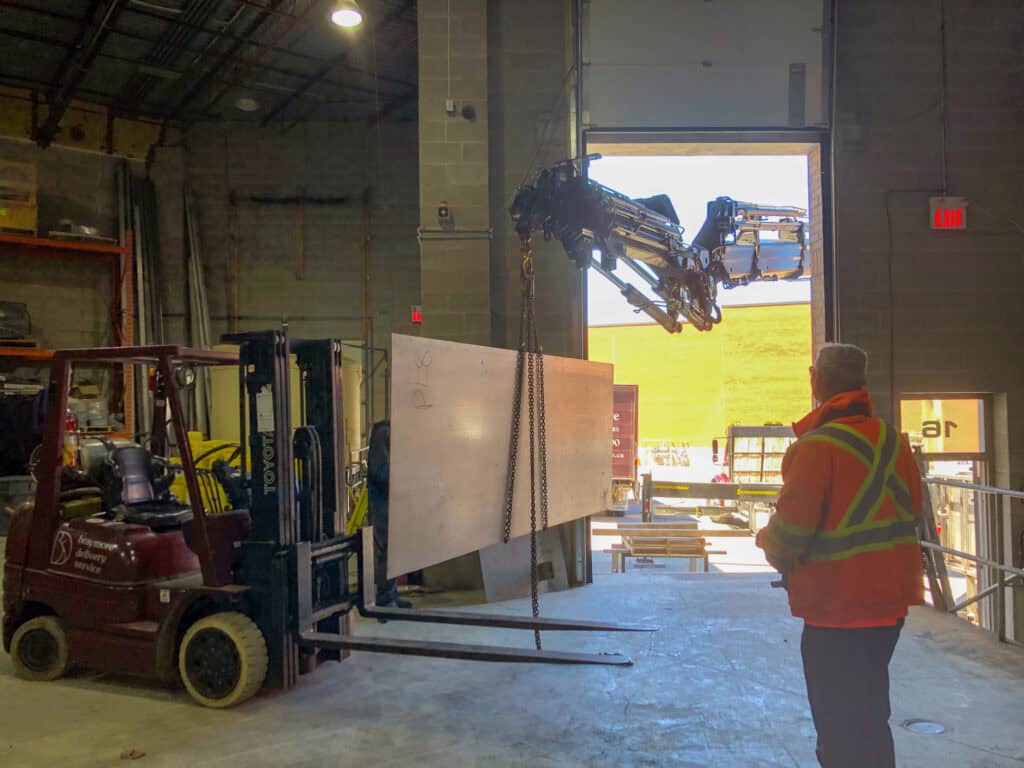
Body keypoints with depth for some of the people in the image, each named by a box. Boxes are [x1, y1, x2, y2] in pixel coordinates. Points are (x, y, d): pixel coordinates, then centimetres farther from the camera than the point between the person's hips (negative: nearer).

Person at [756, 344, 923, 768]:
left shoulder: (816, 446, -19)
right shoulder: (893, 440, 4)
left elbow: (791, 528, -20)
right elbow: (912, 511, 12)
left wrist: (771, 544, 1)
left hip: (838, 606, -7)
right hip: (891, 599, 8)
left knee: (840, 730, 5)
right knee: (869, 715, 24)